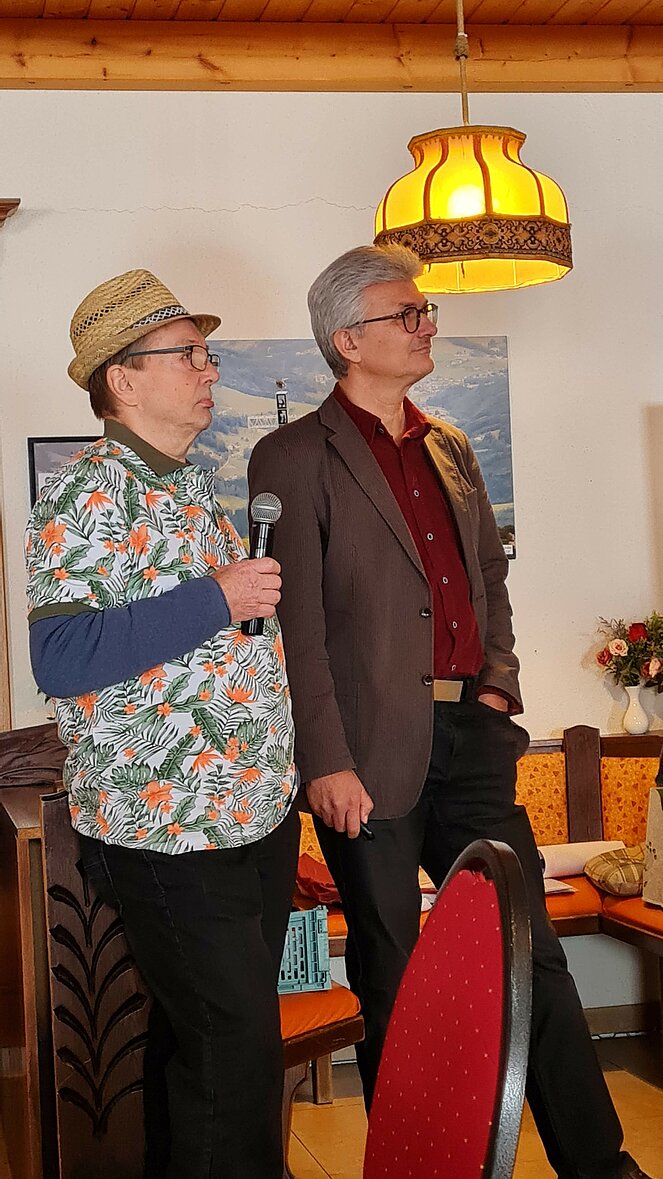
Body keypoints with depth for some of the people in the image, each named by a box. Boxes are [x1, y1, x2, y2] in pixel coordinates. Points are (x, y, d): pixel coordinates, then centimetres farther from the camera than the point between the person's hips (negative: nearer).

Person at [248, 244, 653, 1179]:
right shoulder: (294, 459, -4)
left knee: (532, 955, 7)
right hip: (372, 754, -5)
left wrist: (500, 681, 8)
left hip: (470, 741, 6)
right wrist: (325, 761, -15)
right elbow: (296, 623, -10)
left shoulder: (452, 451, 17)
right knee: (392, 979, 7)